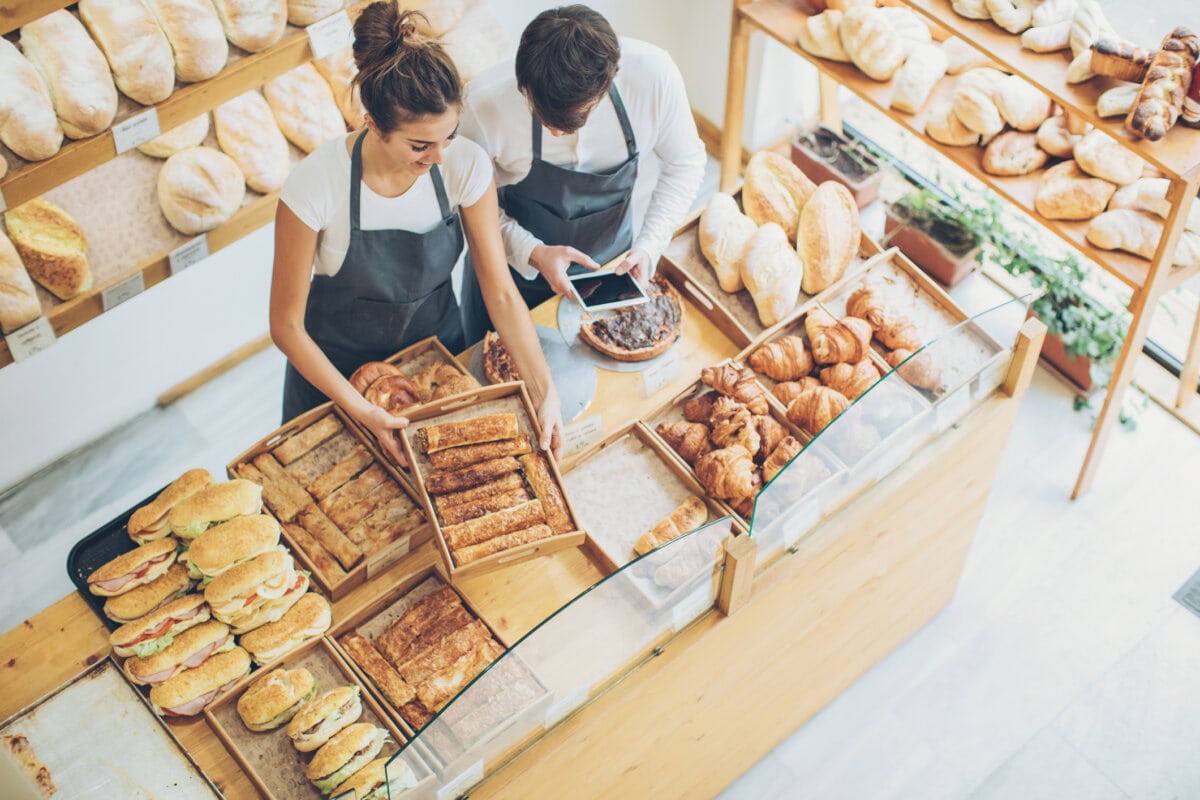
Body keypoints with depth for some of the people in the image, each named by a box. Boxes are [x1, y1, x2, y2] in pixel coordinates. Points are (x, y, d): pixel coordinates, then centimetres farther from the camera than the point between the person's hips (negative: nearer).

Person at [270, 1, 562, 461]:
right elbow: (286, 325, -21)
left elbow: (501, 293, -16)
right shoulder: (316, 185, -30)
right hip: (337, 369, -2)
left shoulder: (466, 165, -22)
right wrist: (361, 411, -27)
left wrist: (544, 390, -26)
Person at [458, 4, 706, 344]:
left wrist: (650, 245, -22)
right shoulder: (485, 101, -33)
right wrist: (532, 252, -30)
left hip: (608, 266, 2)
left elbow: (683, 163, -10)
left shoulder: (653, 74, -30)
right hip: (511, 268, -1)